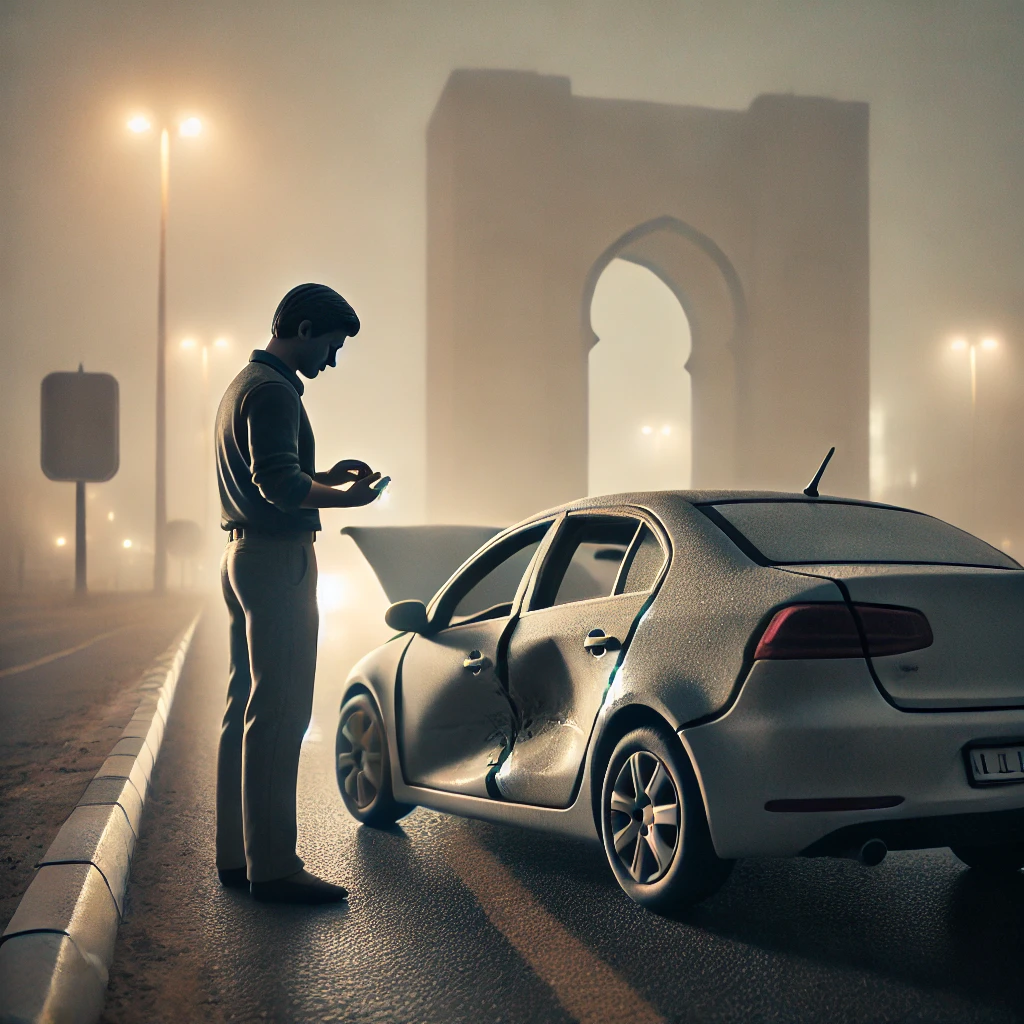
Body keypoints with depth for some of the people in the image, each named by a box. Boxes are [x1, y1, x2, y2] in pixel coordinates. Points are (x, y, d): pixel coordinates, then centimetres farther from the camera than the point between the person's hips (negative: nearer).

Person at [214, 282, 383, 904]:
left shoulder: (244, 385, 20)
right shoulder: (272, 391, -14)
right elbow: (280, 485, -24)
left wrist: (325, 477, 15)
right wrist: (343, 497, -14)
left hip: (246, 557, 11)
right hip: (278, 560, -11)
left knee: (247, 710, 13)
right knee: (279, 714, -10)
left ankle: (238, 855, 18)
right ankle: (273, 867, -8)